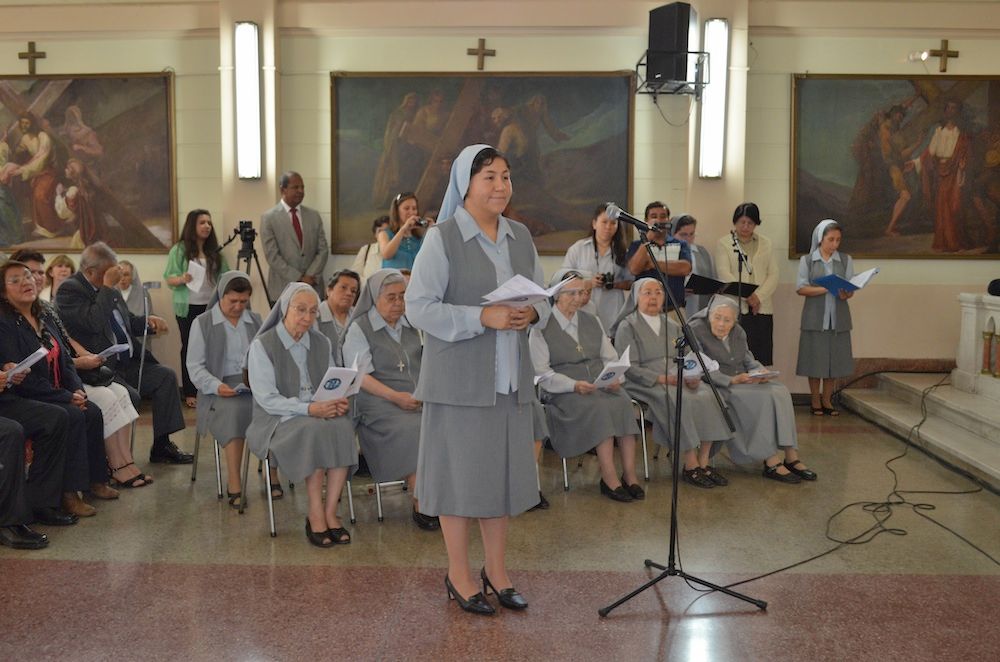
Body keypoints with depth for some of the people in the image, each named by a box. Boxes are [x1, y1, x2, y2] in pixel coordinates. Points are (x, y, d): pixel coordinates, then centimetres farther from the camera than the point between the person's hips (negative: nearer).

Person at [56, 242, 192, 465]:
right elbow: (94, 322, -26)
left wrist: (148, 321, 5)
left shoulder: (108, 290, 14)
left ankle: (162, 446, 2)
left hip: (126, 363, 9)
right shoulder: (69, 290, -10)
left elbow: (126, 323, 26)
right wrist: (108, 287, -20)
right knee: (130, 395, -28)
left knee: (166, 376, -2)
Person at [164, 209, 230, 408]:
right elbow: (169, 279, -4)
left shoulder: (215, 251, 8)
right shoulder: (179, 250, -2)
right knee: (189, 347, 3)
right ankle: (190, 393, 10)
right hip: (188, 308, -3)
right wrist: (182, 279, -24)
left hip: (211, 307, 3)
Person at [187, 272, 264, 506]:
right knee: (235, 410, -37)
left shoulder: (255, 320, 19)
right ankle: (234, 485, -33)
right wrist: (216, 385, -17)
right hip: (220, 388, -3)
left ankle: (273, 477, -24)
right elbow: (195, 366, 1)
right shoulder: (202, 323, 7)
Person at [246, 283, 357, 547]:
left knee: (343, 426, -30)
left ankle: (330, 513, -24)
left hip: (320, 413, 4)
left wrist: (338, 401, -10)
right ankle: (316, 514, -25)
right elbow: (266, 399, -12)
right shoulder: (262, 345, -4)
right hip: (277, 419, -4)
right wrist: (308, 408, -24)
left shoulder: (321, 343, 13)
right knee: (315, 430, -35)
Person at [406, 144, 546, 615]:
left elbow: (543, 295, 15)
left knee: (504, 469, 10)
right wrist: (483, 318, -21)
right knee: (460, 470, 2)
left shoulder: (521, 237, 9)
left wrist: (531, 313, -9)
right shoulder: (442, 239, -8)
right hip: (459, 377, -5)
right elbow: (418, 307, -13)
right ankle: (459, 577, 18)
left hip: (510, 376, 5)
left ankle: (496, 572, 26)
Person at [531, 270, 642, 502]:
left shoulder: (592, 322, 20)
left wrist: (615, 379, -4)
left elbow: (610, 358, 19)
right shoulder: (542, 328, 3)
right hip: (563, 393, -4)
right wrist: (574, 385, -20)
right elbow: (542, 374, -5)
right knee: (599, 408, -34)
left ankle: (629, 474, -28)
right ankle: (609, 477, -33)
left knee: (622, 402, -28)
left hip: (602, 387, 4)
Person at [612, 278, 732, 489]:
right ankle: (690, 465, -24)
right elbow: (630, 368, -7)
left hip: (678, 379, 6)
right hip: (646, 384, -6)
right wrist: (660, 378, -19)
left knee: (707, 396, -23)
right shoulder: (628, 326, 3)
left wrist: (693, 376, -6)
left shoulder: (673, 326, 23)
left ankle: (703, 462, -19)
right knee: (681, 400, -33)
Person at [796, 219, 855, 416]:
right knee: (815, 360, 0)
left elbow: (851, 288, 5)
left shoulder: (846, 260, 10)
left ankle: (827, 401, 16)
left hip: (838, 318, 2)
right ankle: (815, 402, 12)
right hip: (815, 317, -2)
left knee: (835, 360, 4)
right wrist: (825, 289, -18)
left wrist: (846, 294, -19)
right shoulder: (807, 260, 3)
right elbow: (801, 288, -5)